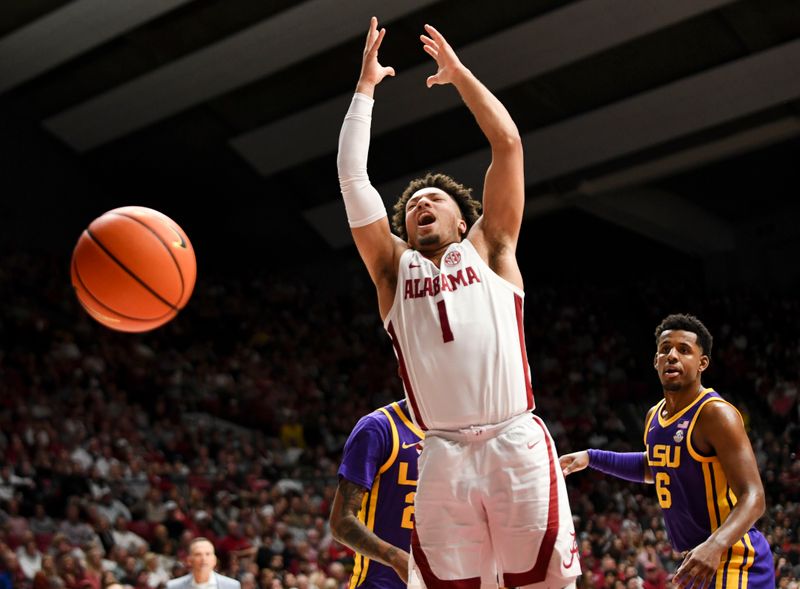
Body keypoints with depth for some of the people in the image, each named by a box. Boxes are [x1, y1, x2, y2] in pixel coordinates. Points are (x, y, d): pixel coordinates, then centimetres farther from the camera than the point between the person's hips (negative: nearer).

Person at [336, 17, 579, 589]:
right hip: (442, 455, 2)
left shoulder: (488, 248, 17)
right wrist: (367, 85, 16)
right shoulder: (393, 268, 19)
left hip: (515, 443, -1)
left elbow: (508, 143, 12)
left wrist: (458, 72, 18)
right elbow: (353, 177, 14)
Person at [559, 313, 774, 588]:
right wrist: (591, 457, 25)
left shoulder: (716, 414, -18)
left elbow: (752, 498, -25)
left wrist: (715, 545, -42)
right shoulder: (654, 416, 8)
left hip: (734, 559, -9)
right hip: (700, 560, 9)